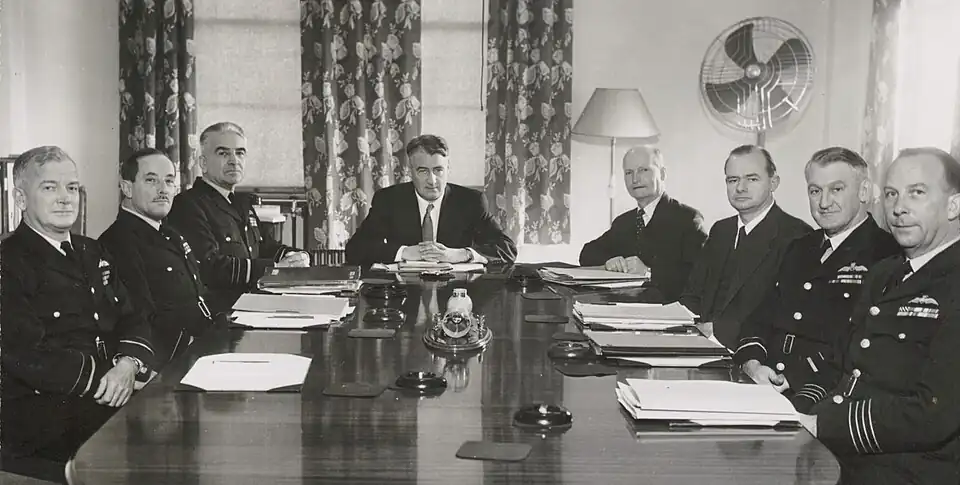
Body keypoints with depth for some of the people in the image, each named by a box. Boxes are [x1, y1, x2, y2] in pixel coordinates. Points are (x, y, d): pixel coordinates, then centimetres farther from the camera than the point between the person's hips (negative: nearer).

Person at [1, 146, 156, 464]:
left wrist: (128, 365, -9)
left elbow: (131, 321, 14)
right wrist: (110, 378, -16)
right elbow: (27, 357, -15)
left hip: (116, 392, 7)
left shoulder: (92, 253, 18)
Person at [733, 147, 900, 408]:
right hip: (763, 383, 7)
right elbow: (760, 317, 16)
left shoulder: (885, 255, -4)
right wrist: (752, 364, -4)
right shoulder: (799, 249, 22)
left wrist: (792, 377, -19)